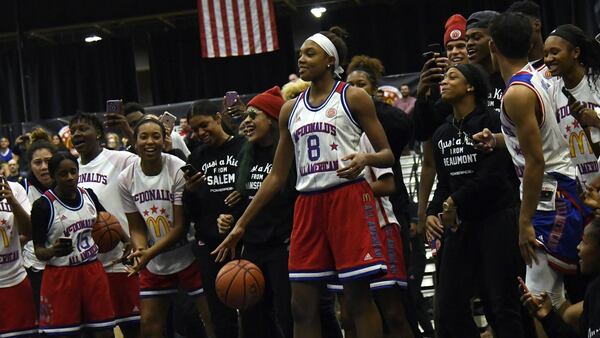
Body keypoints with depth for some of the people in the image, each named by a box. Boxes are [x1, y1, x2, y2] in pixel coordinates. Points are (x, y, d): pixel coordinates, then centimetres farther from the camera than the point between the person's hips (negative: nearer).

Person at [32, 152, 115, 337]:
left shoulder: (88, 195, 5)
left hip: (92, 271, 5)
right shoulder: (43, 205, -11)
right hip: (60, 277, -5)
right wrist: (53, 251, -31)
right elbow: (38, 250, -9)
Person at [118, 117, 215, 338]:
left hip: (189, 257, -4)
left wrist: (150, 253, -25)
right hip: (154, 263, 4)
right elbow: (136, 227, 2)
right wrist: (140, 250, -19)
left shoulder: (178, 170, -17)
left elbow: (181, 226, -16)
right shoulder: (126, 179, -4)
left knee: (213, 319, -6)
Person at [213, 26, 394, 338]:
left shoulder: (353, 98, 1)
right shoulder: (290, 110, 15)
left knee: (359, 298, -5)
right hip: (308, 204, 5)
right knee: (302, 306, 3)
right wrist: (241, 225, 13)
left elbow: (387, 155, 0)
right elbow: (277, 176, 16)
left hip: (348, 199, -5)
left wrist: (365, 158, -24)